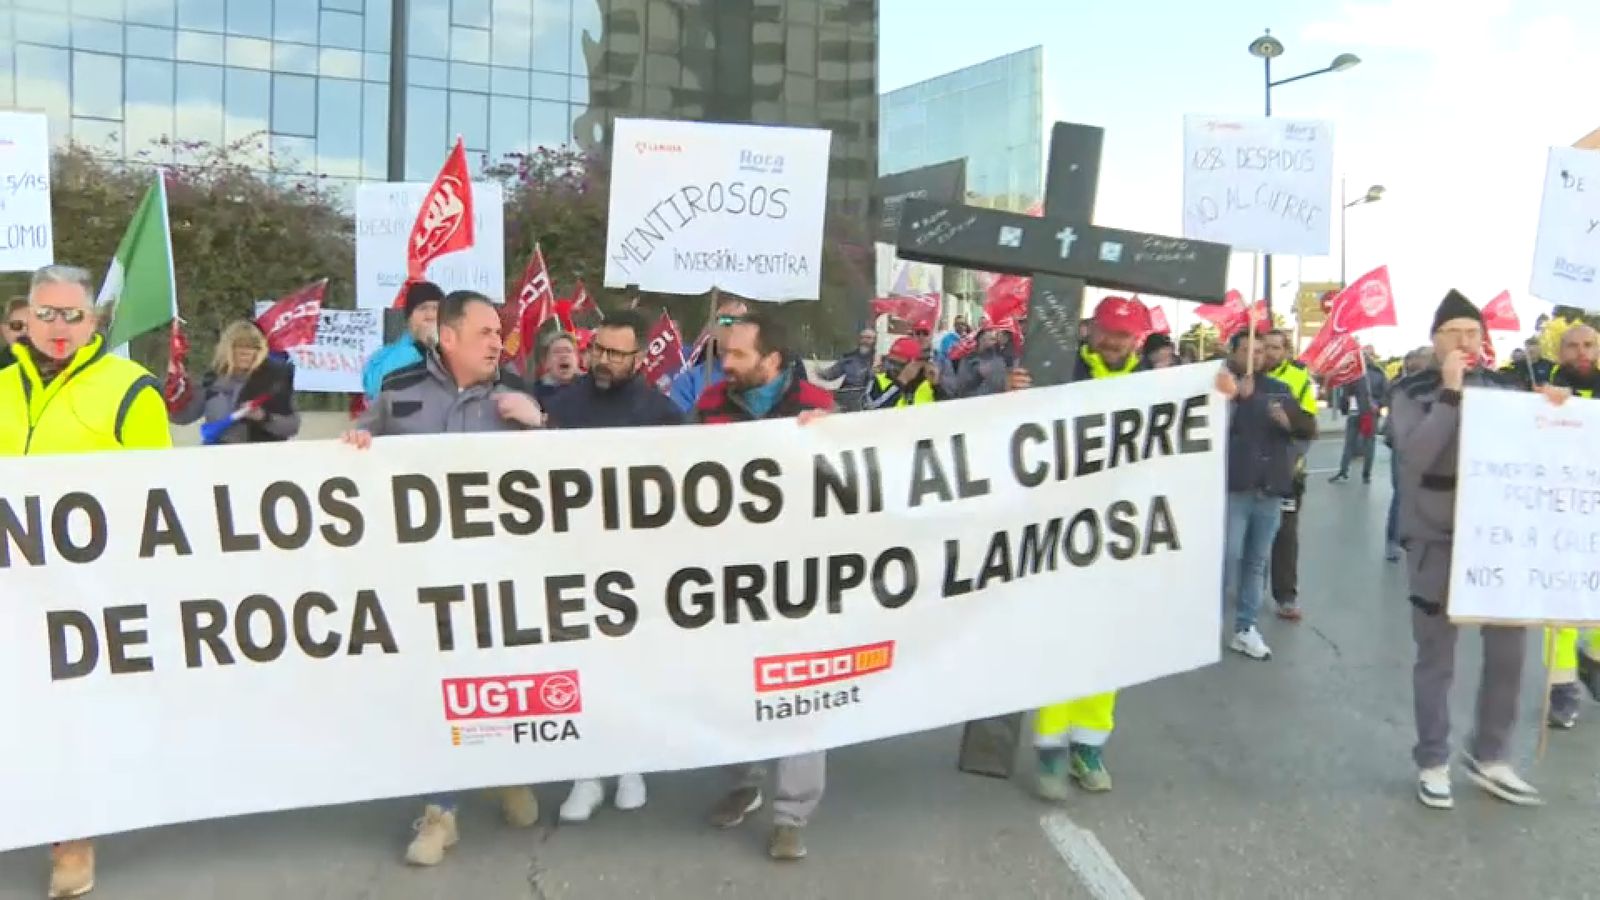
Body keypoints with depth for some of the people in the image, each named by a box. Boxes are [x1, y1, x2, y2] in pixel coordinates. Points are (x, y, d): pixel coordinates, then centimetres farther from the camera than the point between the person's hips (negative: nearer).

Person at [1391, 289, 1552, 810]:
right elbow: (1416, 455, -22)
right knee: (1436, 660, 4)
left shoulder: (1501, 389, 8)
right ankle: (1432, 763, 19)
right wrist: (1449, 392, -22)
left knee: (1510, 649, 7)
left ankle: (1489, 758, 25)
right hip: (1436, 542, -4)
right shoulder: (1412, 394, -5)